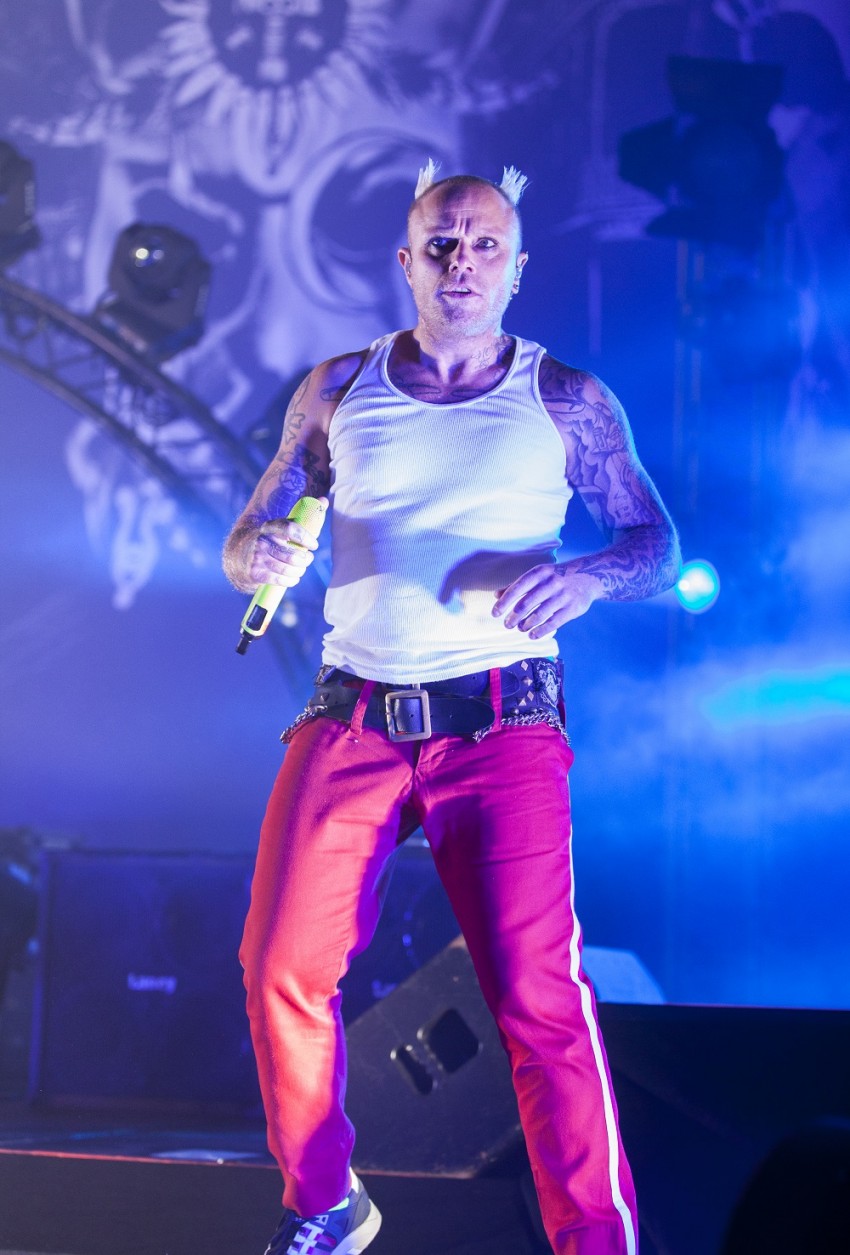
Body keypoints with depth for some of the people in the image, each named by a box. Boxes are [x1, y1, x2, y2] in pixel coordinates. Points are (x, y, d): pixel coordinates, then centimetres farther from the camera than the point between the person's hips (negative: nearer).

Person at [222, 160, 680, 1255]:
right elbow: (246, 538, 14)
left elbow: (656, 542, 6)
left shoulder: (567, 401, 6)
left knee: (535, 993, -14)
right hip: (351, 719, 3)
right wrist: (261, 557, -11)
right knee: (282, 970, -2)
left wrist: (590, 575, -17)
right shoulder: (338, 391, 12)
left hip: (501, 724, -3)